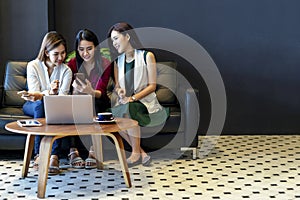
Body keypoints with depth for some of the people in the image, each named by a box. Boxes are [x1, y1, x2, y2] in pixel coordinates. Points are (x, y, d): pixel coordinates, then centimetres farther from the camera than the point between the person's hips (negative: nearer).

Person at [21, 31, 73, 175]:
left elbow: (63, 97, -17)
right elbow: (34, 94, -16)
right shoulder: (33, 66, -9)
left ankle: (54, 156, -40)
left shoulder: (66, 70, -5)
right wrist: (49, 92, -38)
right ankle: (38, 154, -38)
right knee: (40, 104, -36)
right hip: (32, 106, -1)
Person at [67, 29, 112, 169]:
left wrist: (91, 92, -43)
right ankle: (73, 151, -35)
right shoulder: (73, 64, -4)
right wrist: (76, 91, -34)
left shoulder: (105, 65, -10)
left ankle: (94, 151, -37)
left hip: (98, 102, -1)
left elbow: (100, 92, -19)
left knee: (93, 103, -35)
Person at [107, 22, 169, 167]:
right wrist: (119, 91, -9)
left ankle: (136, 153, -22)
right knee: (113, 116, -28)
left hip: (144, 101, -5)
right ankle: (141, 153, -21)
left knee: (128, 111, -36)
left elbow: (152, 85, -7)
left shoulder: (147, 56, -3)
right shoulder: (118, 60, 14)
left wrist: (133, 98, -19)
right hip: (125, 102, 5)